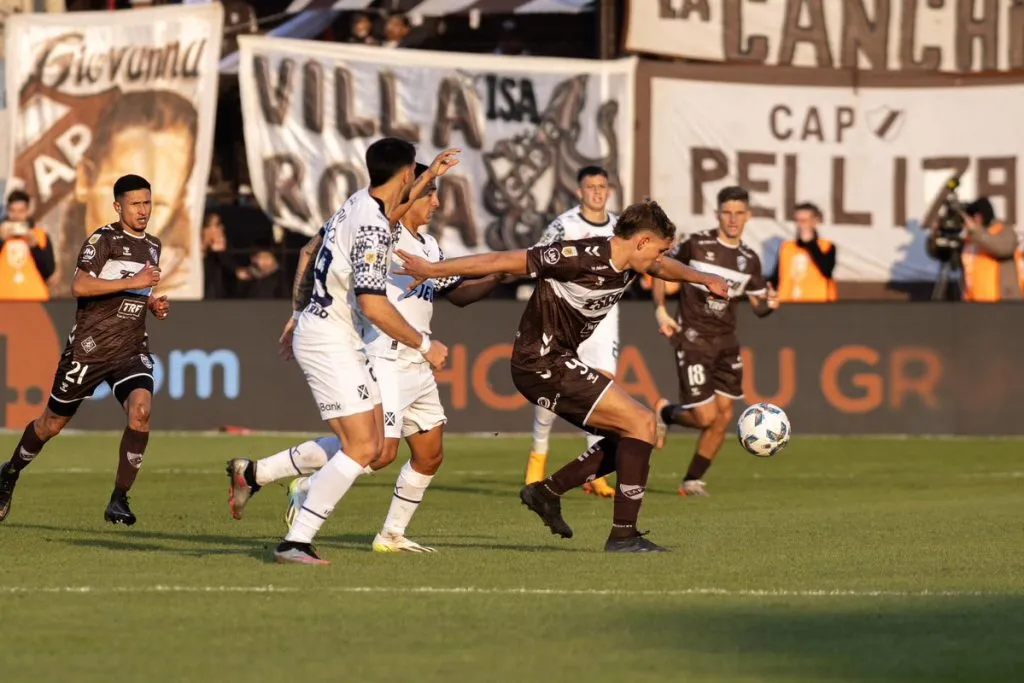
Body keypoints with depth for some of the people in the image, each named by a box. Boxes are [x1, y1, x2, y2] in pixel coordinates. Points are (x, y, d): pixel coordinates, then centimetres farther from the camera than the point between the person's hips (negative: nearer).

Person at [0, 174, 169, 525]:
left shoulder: (152, 246, 13)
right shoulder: (103, 239, -10)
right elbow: (79, 286, -25)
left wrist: (153, 304, 9)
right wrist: (132, 283, -26)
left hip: (131, 348, 4)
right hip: (89, 347, -4)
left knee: (140, 410, -23)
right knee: (52, 423, 10)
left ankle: (119, 500, -14)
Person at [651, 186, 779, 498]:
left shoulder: (749, 260, 5)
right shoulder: (696, 245, -9)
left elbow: (758, 306, 13)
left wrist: (769, 303, -10)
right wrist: (660, 310, -12)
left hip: (726, 343, 5)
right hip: (692, 340, -5)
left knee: (724, 416, 1)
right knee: (705, 417, -11)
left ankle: (693, 480, 15)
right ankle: (665, 412, 21)